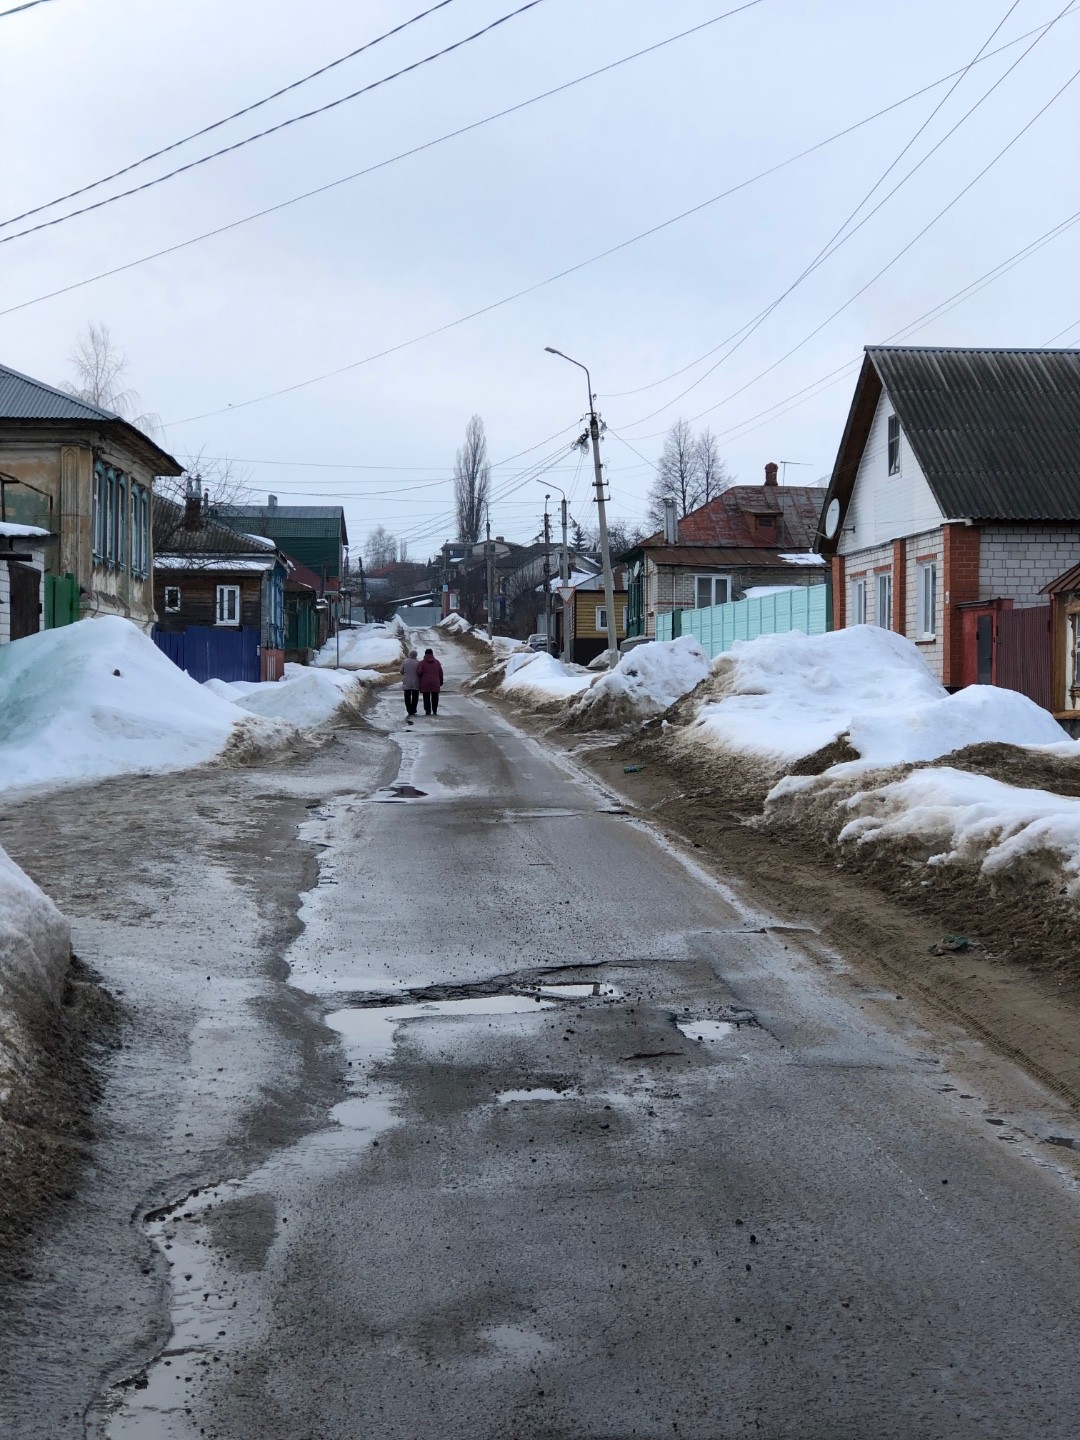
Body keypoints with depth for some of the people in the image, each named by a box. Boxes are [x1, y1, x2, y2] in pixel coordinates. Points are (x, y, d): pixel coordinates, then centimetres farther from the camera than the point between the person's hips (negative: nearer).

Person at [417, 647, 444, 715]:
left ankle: (428, 711, -2)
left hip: (425, 684, -2)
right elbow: (440, 673, 6)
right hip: (435, 683, 2)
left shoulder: (422, 663, -5)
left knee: (426, 698, 3)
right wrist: (441, 682, 15)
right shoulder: (437, 662, 5)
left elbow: (419, 673, -9)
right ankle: (435, 711, 9)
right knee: (435, 698, 10)